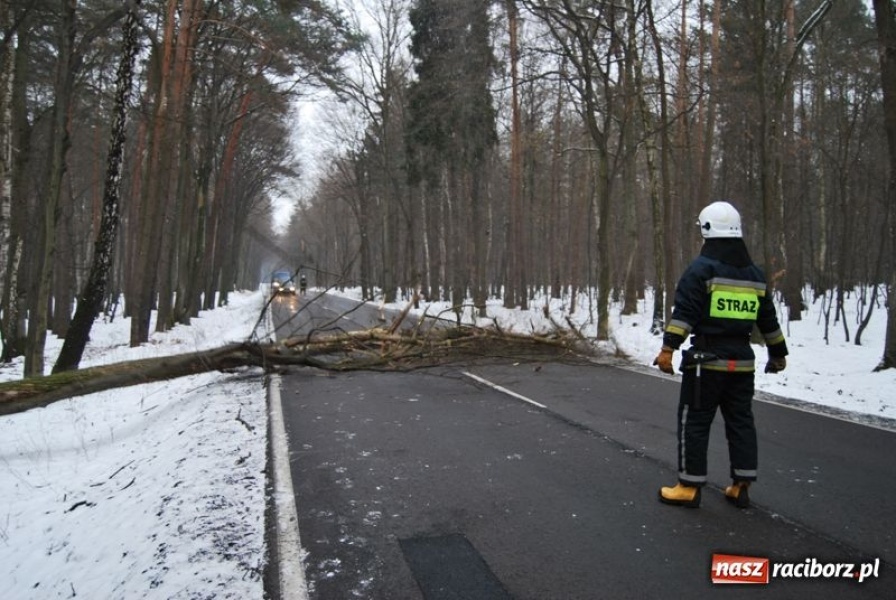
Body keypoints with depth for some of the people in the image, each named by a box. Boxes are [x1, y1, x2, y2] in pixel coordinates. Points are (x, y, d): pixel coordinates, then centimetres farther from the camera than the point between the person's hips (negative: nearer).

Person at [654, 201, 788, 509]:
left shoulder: (701, 268, -8)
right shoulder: (754, 274, 13)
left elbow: (684, 312, -19)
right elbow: (768, 320, 20)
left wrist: (668, 347, -22)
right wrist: (778, 353, 30)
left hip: (707, 359, -6)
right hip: (742, 360, 6)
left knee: (694, 422, 1)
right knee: (741, 422, 14)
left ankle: (689, 487, 5)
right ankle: (741, 486, 20)